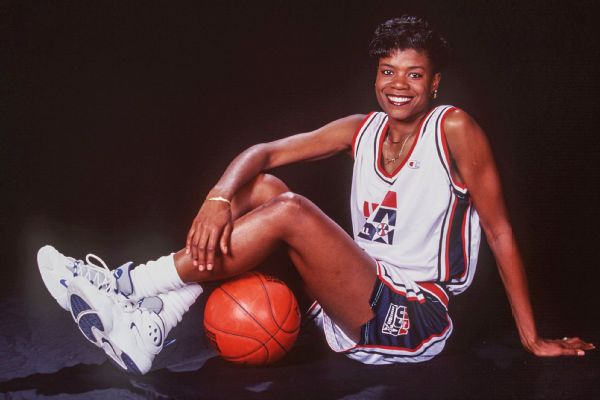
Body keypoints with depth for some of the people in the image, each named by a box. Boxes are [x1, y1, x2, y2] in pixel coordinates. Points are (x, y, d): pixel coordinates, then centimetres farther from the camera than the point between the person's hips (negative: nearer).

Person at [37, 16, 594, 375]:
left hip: (414, 319, -6)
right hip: (357, 300, 6)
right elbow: (265, 152, 0)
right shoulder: (362, 130, 7)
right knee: (261, 188, -8)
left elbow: (500, 231, -8)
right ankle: (149, 328, -19)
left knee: (290, 211, -26)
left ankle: (132, 286, -21)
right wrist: (220, 199, -22)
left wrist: (532, 340, -7)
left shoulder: (454, 129, -8)